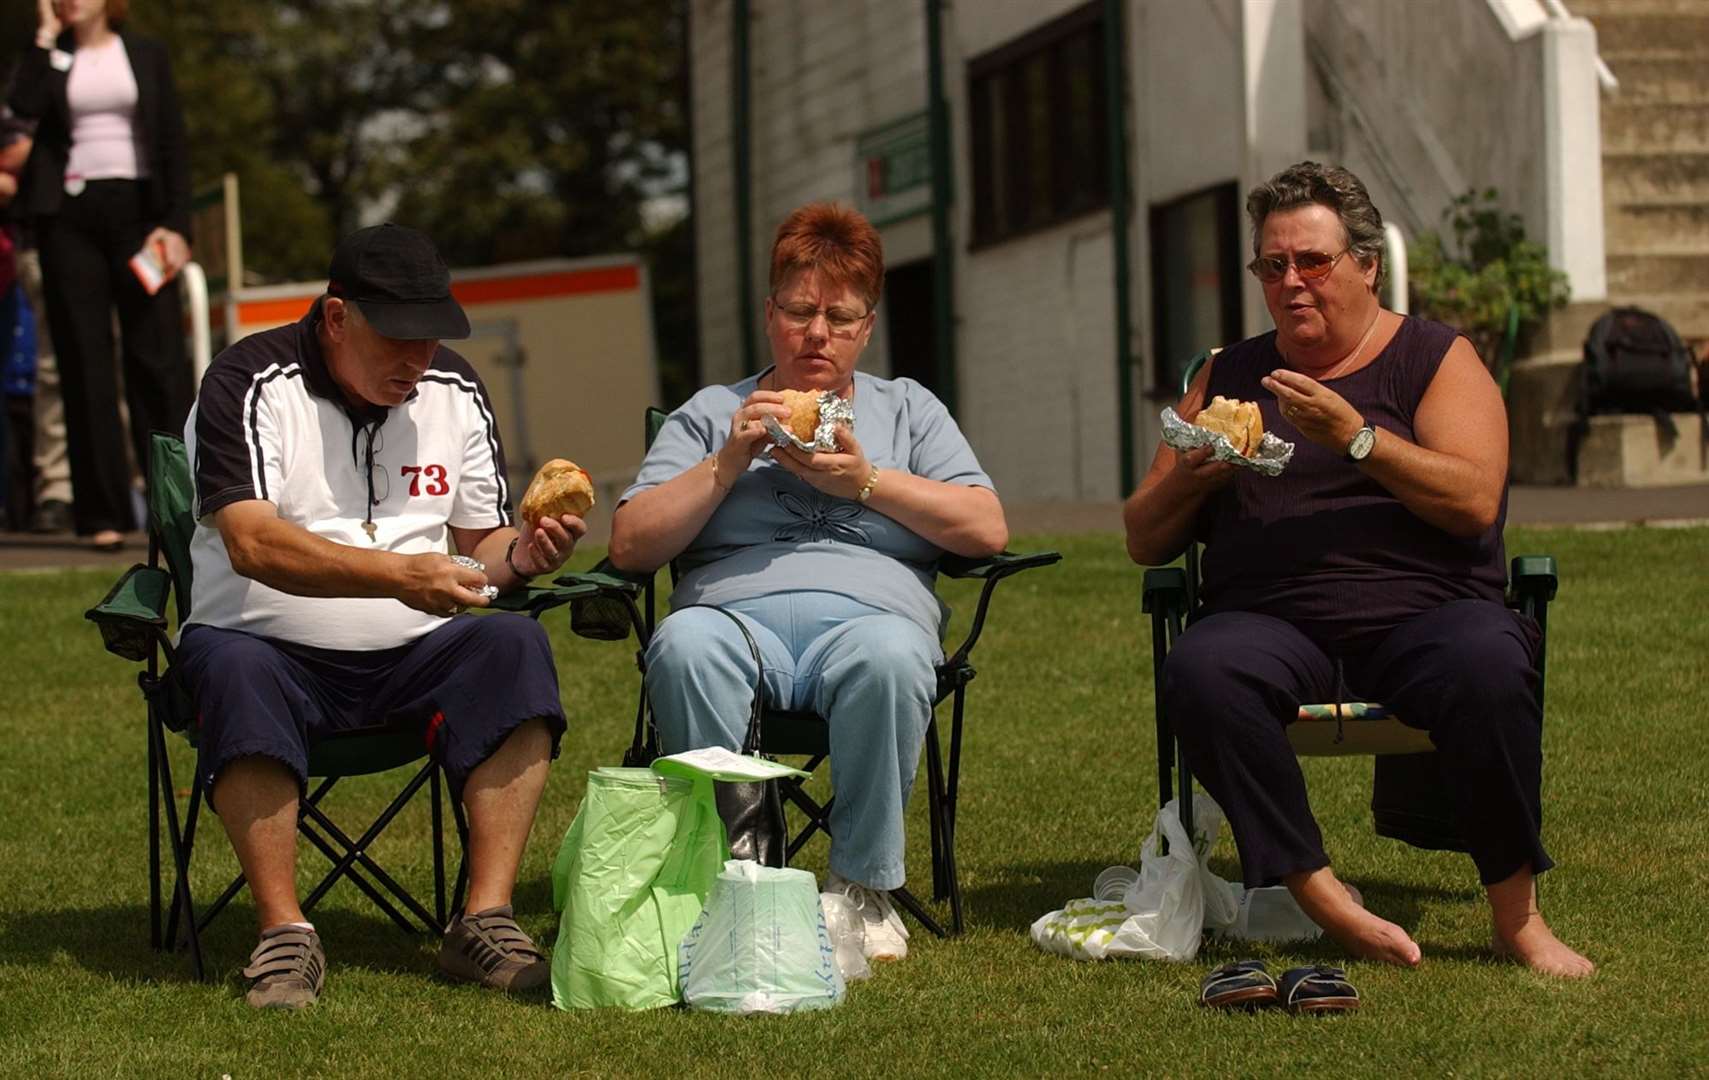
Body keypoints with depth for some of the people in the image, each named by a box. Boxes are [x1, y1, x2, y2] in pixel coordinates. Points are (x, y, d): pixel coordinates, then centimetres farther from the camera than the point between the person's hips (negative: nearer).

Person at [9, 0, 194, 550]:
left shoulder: (145, 54, 9)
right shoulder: (50, 58, 10)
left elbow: (173, 143, 5)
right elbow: (23, 105, -12)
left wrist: (176, 225, -5)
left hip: (135, 207, -1)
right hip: (69, 213, 1)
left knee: (157, 355, -6)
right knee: (85, 360, -1)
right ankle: (103, 514, 1)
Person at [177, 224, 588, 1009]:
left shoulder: (453, 391, 9)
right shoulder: (249, 385, -9)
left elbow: (481, 545, 15)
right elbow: (253, 544, -22)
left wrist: (523, 555, -10)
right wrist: (399, 574, -34)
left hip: (413, 653, 4)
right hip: (272, 648, -4)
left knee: (516, 647, -24)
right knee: (234, 672, -36)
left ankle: (486, 921, -27)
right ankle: (284, 935, -30)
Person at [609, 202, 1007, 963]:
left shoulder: (908, 409, 25)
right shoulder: (711, 414, 24)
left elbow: (987, 530, 10)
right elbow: (629, 546, 11)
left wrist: (864, 480, 0)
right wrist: (729, 461, 1)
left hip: (869, 610, 0)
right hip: (736, 611, 0)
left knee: (889, 654, -39)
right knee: (684, 644, -38)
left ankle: (864, 888, -23)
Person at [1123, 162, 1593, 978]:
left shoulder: (1436, 358, 11)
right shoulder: (1229, 376, 20)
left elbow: (1474, 501, -6)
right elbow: (1144, 541, 19)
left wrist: (1358, 438, -17)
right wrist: (1189, 479, -3)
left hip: (1420, 612, -2)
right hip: (1269, 624, 2)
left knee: (1487, 663, -36)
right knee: (1200, 669, -33)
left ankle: (1517, 916, -22)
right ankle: (1325, 902, -29)